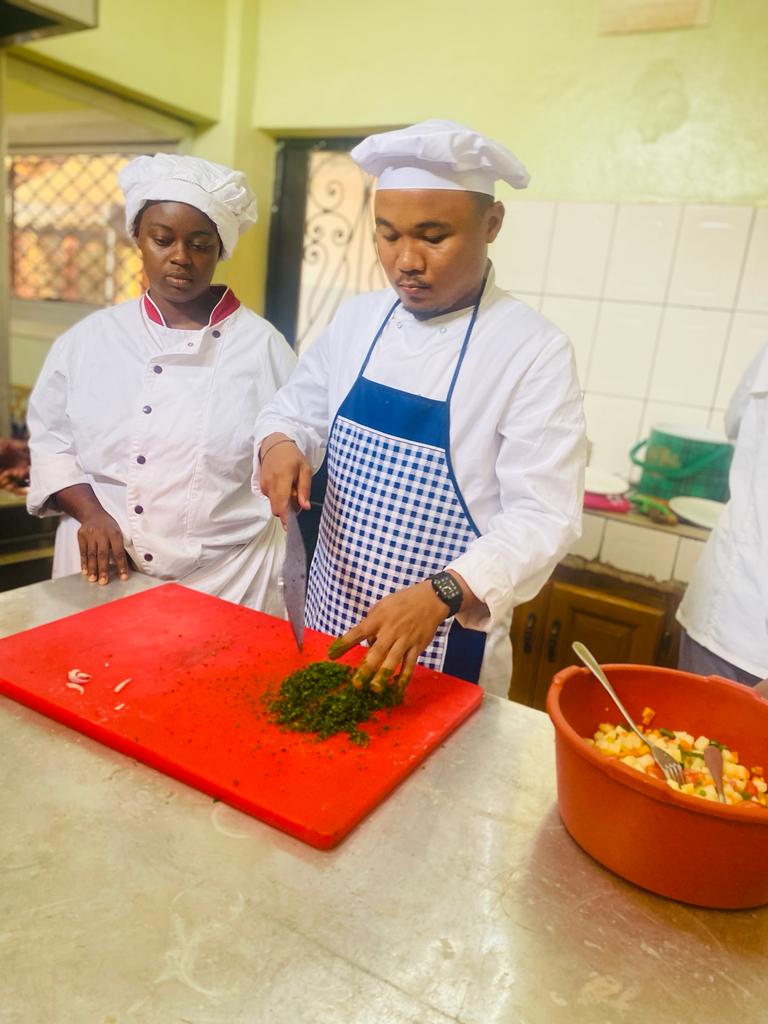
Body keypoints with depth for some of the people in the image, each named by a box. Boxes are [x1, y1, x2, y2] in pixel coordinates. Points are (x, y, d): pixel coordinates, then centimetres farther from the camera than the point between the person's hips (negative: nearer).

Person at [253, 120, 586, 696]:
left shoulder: (535, 350, -15)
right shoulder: (357, 318, 1)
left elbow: (543, 516, -20)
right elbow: (296, 412, 12)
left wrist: (440, 595, -34)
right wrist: (281, 445, -11)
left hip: (448, 645, -4)